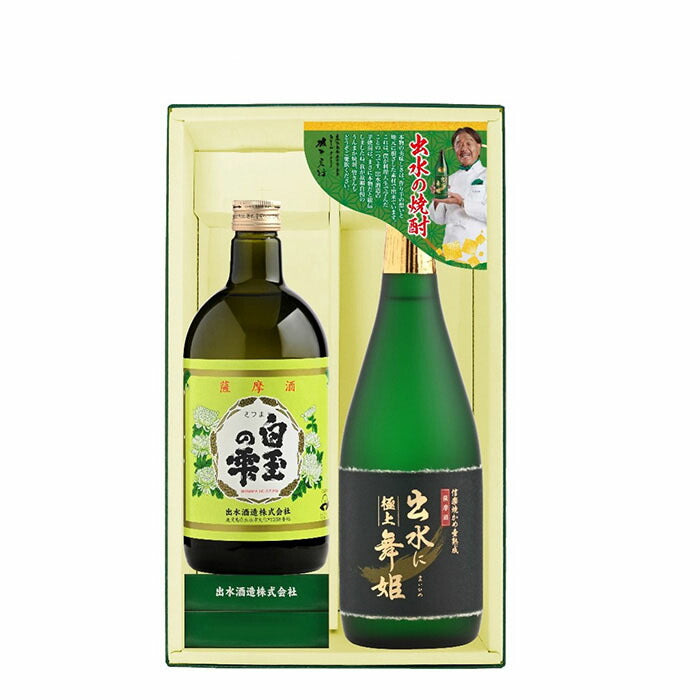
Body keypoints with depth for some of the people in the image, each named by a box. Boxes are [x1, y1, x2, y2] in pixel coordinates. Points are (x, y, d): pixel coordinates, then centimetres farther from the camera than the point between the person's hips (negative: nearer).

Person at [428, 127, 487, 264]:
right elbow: (439, 219, 14)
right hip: (452, 247, 4)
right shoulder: (450, 179, 17)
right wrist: (437, 200, -5)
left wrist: (462, 203, -17)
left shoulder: (487, 176, 2)